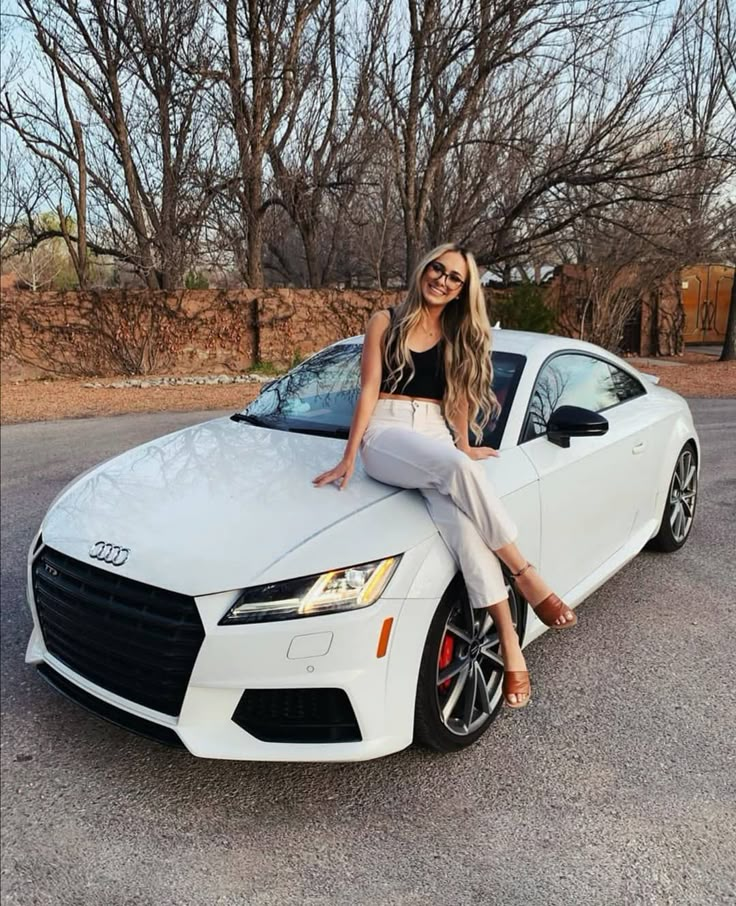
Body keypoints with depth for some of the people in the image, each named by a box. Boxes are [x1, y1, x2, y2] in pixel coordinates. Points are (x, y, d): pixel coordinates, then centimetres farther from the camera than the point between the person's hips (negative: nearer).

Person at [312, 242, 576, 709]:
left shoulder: (460, 335, 17)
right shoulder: (387, 322, 8)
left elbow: (459, 394, 16)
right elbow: (369, 391, 2)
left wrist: (464, 445, 2)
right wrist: (349, 456, -3)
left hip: (438, 438, 3)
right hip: (387, 433, -3)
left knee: (462, 521, -29)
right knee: (458, 469, -36)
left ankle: (509, 643, -28)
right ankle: (526, 574, -26)